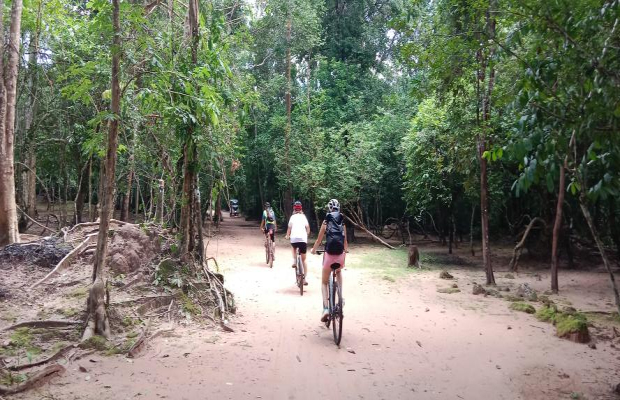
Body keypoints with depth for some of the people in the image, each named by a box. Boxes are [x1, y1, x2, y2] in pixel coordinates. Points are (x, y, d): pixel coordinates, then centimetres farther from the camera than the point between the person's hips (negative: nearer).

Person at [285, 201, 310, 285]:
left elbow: (289, 229, 5)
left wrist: (287, 236, 23)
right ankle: (304, 279, 4)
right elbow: (308, 228, 9)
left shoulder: (292, 217, 10)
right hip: (303, 239, 0)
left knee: (294, 248, 37)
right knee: (303, 259, 10)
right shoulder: (303, 216, 13)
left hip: (294, 238, 0)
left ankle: (294, 262, 18)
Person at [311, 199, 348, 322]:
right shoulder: (342, 222, 10)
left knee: (324, 282, 13)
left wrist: (313, 250, 27)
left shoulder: (326, 221, 3)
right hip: (340, 254, 3)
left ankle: (326, 308, -4)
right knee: (339, 272, 37)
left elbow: (319, 239, 8)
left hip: (329, 254, -3)